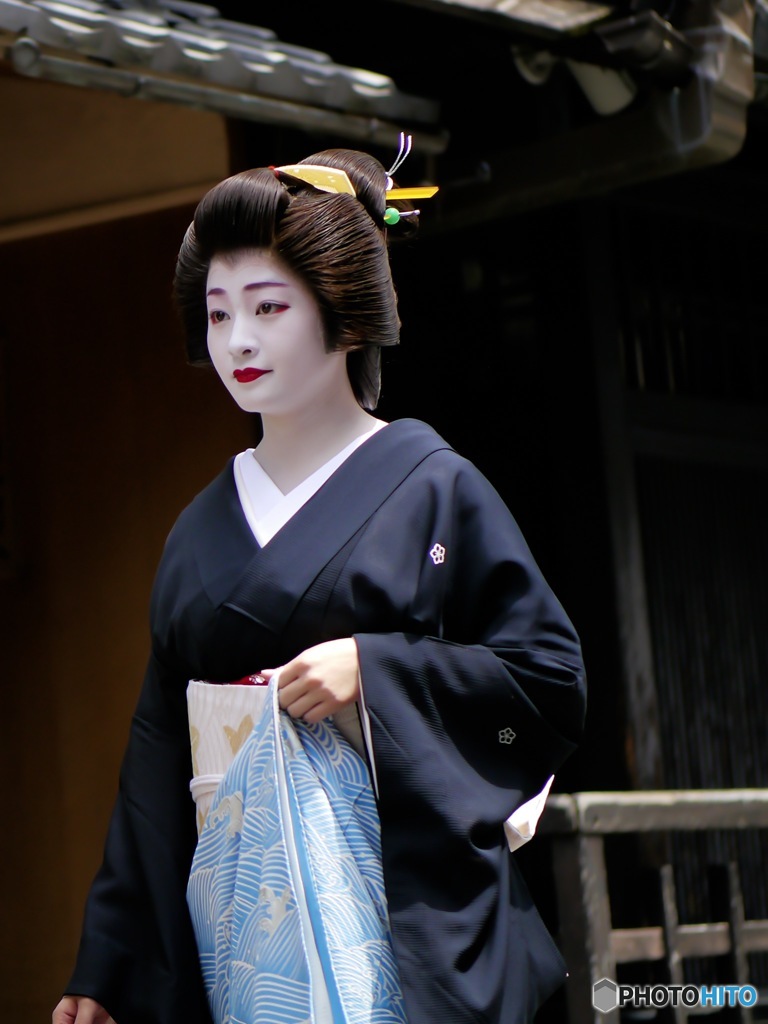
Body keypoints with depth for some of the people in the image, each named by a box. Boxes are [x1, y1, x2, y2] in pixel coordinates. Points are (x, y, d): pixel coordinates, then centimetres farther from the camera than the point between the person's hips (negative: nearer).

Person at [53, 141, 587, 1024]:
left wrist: (376, 668, -17)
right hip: (234, 908, 4)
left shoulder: (431, 488, -1)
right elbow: (159, 752, 12)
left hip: (398, 903, -4)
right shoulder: (200, 530, 12)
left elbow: (552, 676, -5)